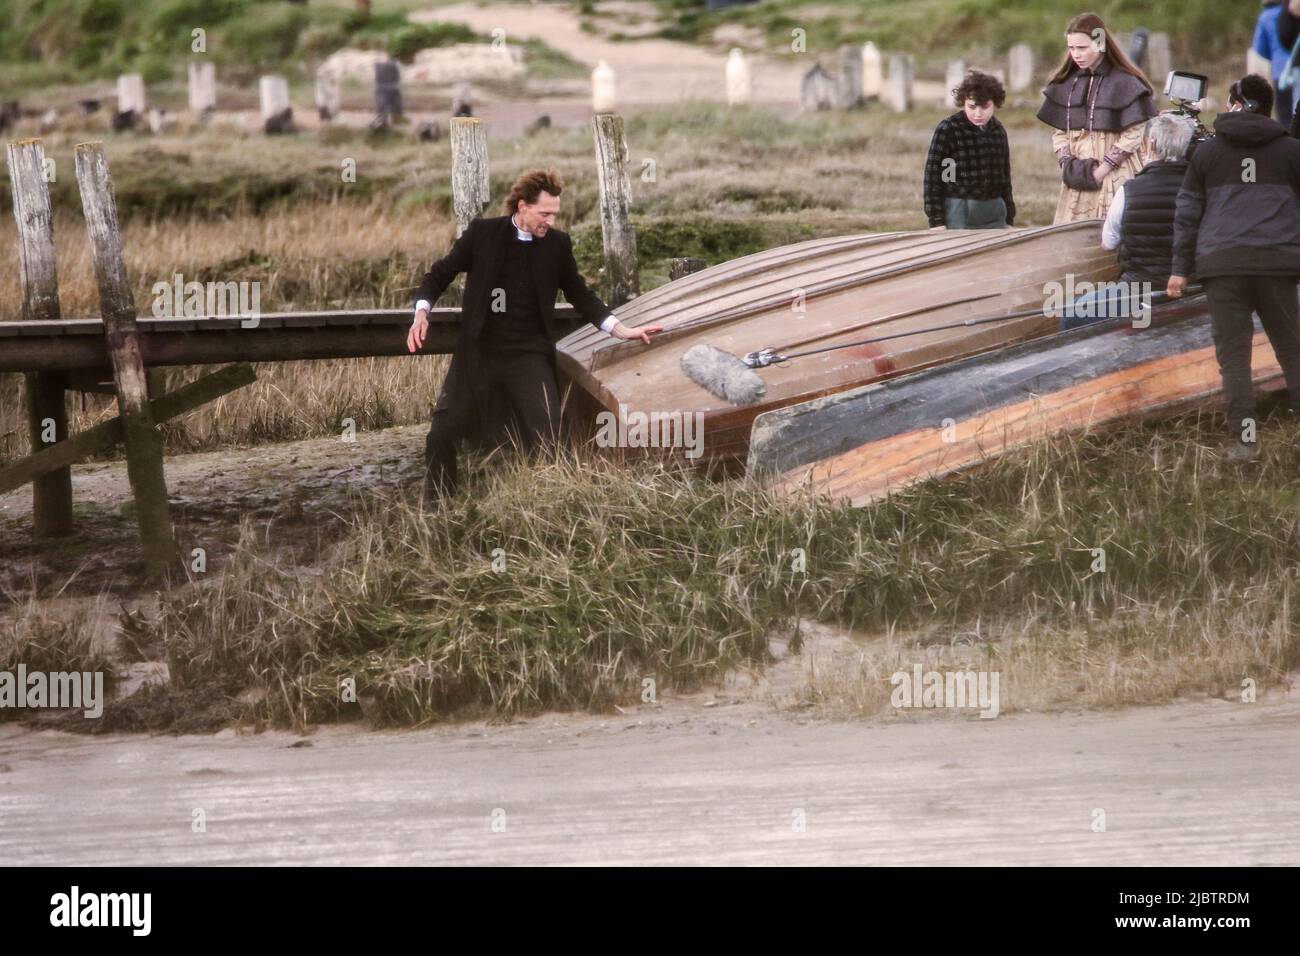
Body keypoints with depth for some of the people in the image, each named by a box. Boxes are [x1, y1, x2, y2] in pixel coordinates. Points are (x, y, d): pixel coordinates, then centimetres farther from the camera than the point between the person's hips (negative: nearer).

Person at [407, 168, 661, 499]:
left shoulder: (558, 244, 2)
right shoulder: (482, 233, -3)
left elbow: (580, 295, 13)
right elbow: (440, 274, 6)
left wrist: (622, 331, 6)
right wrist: (422, 314, -10)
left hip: (529, 356, 1)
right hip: (479, 351, -1)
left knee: (547, 436, -12)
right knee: (443, 431, -8)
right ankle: (436, 507, 10)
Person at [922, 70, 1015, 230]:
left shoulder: (998, 131, 11)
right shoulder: (947, 130, -6)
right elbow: (933, 177, -6)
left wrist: (1009, 217, 19)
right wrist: (936, 221, -11)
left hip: (994, 212, 5)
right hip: (960, 213, -5)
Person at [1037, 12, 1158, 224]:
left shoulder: (1124, 83, -6)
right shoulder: (1066, 83, 10)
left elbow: (1134, 135, -8)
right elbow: (1060, 132, 12)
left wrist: (1102, 170, -12)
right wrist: (1067, 164, -5)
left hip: (1114, 178, -5)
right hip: (1077, 179, 5)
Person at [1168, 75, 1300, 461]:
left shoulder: (1207, 152, 10)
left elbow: (1188, 212, 9)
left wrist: (1181, 267, 12)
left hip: (1222, 263, 0)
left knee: (1233, 354, 0)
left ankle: (1242, 439, -7)